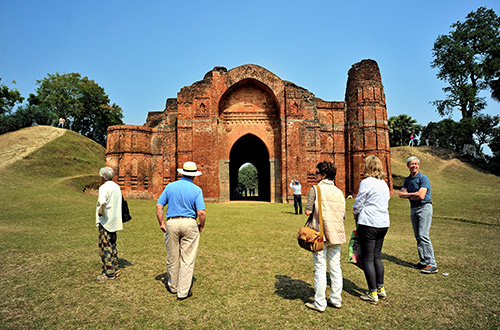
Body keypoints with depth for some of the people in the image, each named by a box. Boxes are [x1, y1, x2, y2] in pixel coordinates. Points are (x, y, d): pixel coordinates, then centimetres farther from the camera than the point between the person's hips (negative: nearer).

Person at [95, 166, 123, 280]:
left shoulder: (104, 187, -14)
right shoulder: (117, 187, 11)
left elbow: (102, 203, -31)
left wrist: (100, 213, -15)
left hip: (105, 221, -8)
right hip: (115, 221, 8)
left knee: (105, 247, 1)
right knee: (112, 245, 17)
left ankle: (109, 273, 6)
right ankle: (115, 270, 24)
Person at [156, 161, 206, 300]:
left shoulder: (170, 186, 4)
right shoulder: (196, 190, -5)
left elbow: (159, 206, -1)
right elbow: (201, 212, -13)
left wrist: (162, 223, 6)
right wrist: (201, 226, 4)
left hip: (171, 223, 3)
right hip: (189, 223, -3)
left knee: (172, 258, 16)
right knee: (187, 260, 6)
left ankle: (173, 286, 33)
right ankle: (183, 292, 11)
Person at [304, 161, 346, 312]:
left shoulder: (316, 189, -9)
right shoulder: (338, 191, 8)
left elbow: (308, 211, -13)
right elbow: (343, 214, 8)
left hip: (320, 234, -5)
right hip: (337, 234, 6)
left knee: (320, 269, 2)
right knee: (335, 267, 14)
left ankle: (320, 304, 10)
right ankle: (336, 300, 24)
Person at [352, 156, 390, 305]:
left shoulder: (366, 182, -12)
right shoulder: (384, 183, 11)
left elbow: (358, 204, -8)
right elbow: (386, 202, 18)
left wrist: (356, 216, 12)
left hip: (369, 223, -8)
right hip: (383, 223, 8)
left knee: (368, 259, 1)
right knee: (377, 256, 18)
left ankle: (373, 294, 7)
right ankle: (381, 289, 26)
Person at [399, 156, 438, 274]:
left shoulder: (423, 178, -9)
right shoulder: (407, 179, 14)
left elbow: (421, 195, -19)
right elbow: (401, 194, 6)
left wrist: (409, 196, -2)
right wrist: (413, 194, -10)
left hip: (424, 208, -7)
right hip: (413, 209, 7)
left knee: (423, 235, -13)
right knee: (418, 237, 7)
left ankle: (432, 264, -9)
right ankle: (423, 262, 14)